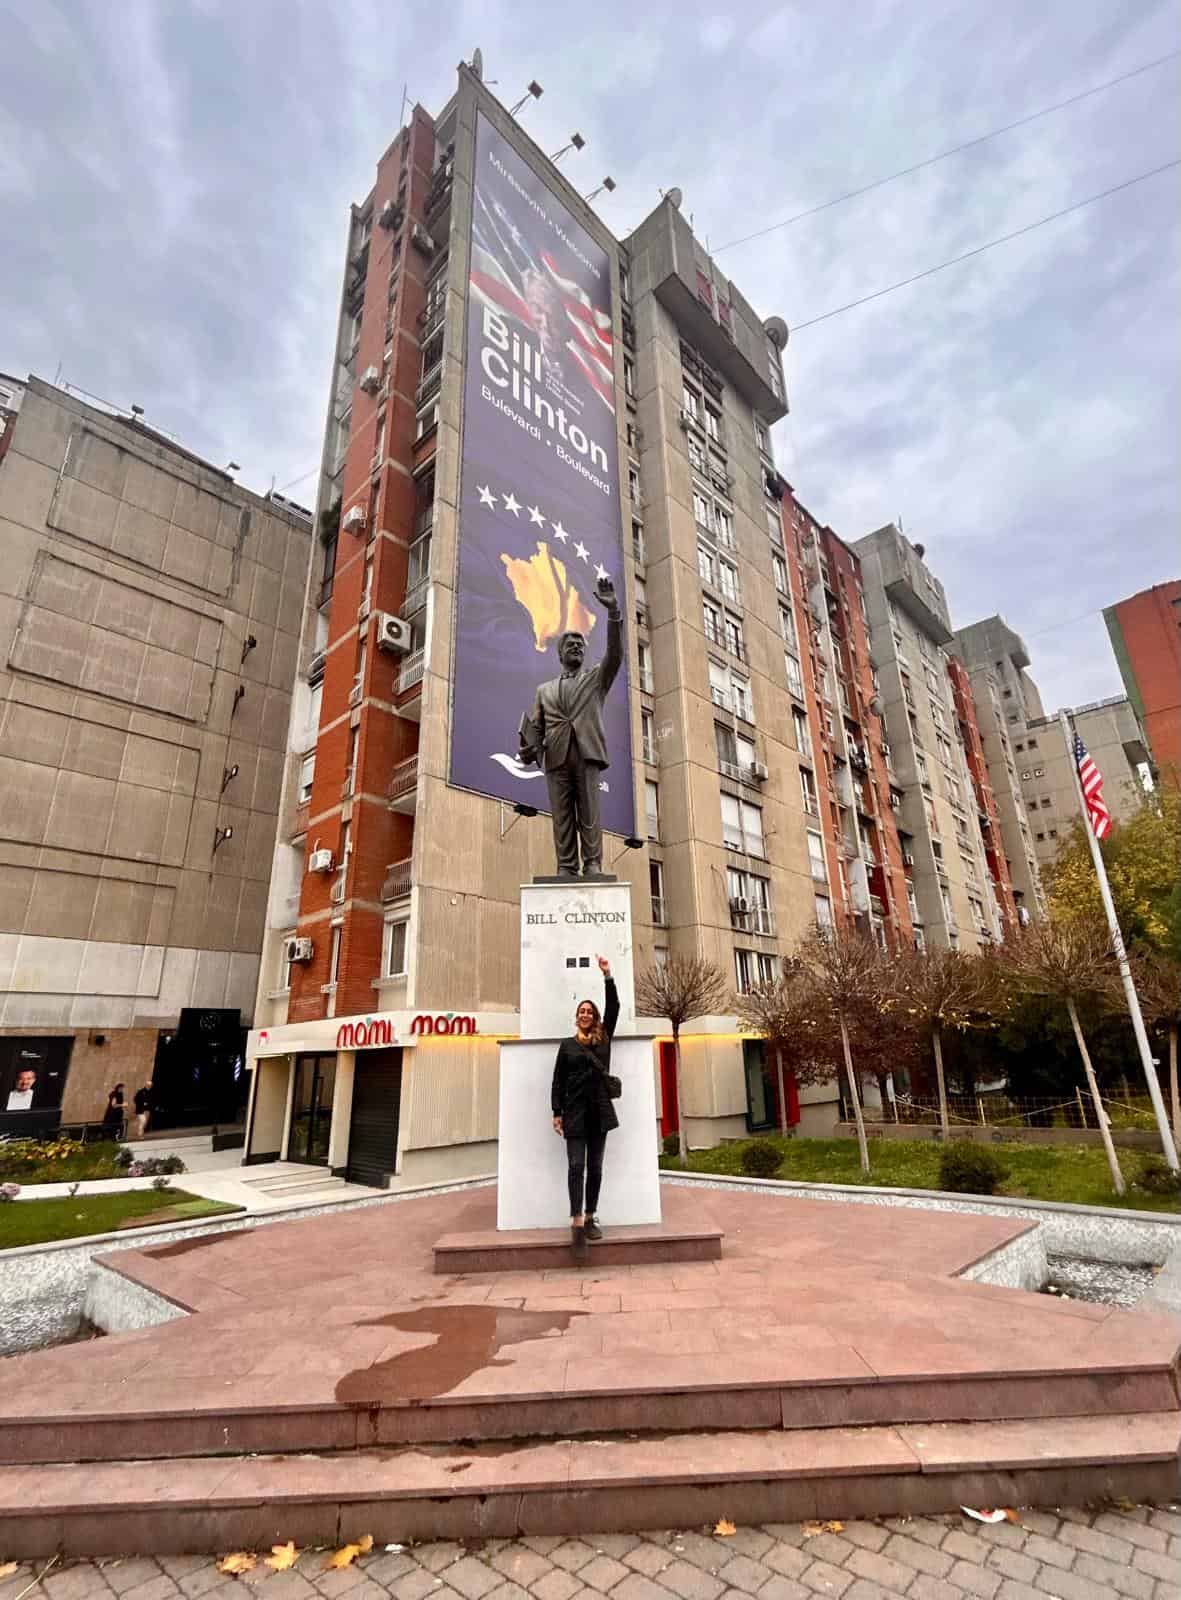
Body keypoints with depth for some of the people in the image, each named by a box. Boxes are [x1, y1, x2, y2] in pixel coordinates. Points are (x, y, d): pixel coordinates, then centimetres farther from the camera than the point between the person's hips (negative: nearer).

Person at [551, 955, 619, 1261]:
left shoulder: (604, 1039, 9)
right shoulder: (567, 1045, 6)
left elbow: (614, 1008, 0)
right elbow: (558, 1081, 4)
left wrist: (607, 976, -8)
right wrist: (556, 1113, -5)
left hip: (600, 1109, 2)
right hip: (575, 1110, -2)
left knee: (595, 1167, 7)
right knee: (576, 1166, -8)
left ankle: (590, 1218, 17)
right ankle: (577, 1224, -11)